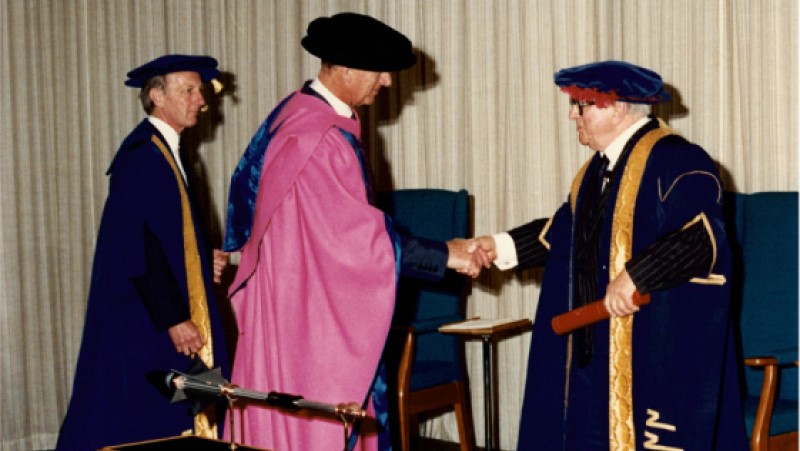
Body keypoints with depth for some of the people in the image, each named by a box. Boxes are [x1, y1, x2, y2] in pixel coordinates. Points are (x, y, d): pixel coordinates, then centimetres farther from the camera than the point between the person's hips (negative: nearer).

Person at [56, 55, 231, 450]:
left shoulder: (170, 151, 13)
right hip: (144, 322, -9)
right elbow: (139, 248, -21)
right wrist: (173, 319, -22)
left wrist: (207, 262, 5)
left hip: (174, 308, 9)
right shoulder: (140, 156, -16)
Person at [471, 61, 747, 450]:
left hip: (658, 350, -9)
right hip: (598, 346, 9)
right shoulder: (599, 167, 14)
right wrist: (501, 246, 10)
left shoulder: (675, 161, -15)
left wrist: (635, 276, -33)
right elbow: (562, 231, 20)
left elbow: (703, 236, -26)